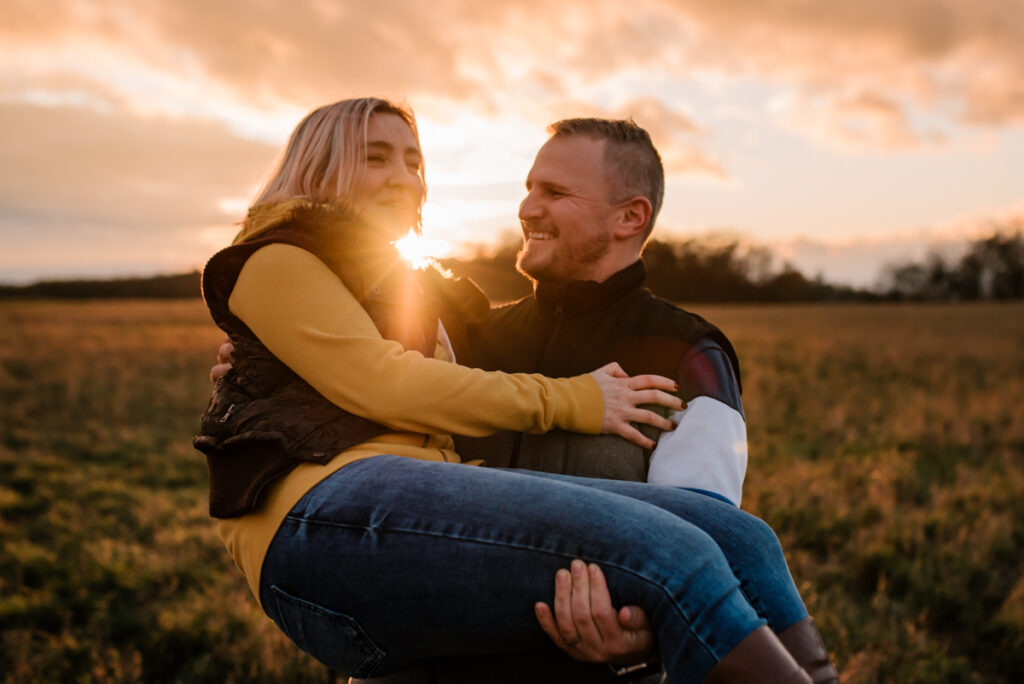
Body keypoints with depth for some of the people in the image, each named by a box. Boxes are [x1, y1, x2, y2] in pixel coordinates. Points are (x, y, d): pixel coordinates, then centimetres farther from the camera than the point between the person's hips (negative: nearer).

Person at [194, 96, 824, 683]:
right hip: (326, 513, -7)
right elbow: (383, 386, -4)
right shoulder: (276, 263, 12)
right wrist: (570, 402, -1)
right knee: (675, 556, -27)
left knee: (738, 538, -14)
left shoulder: (403, 288, 37)